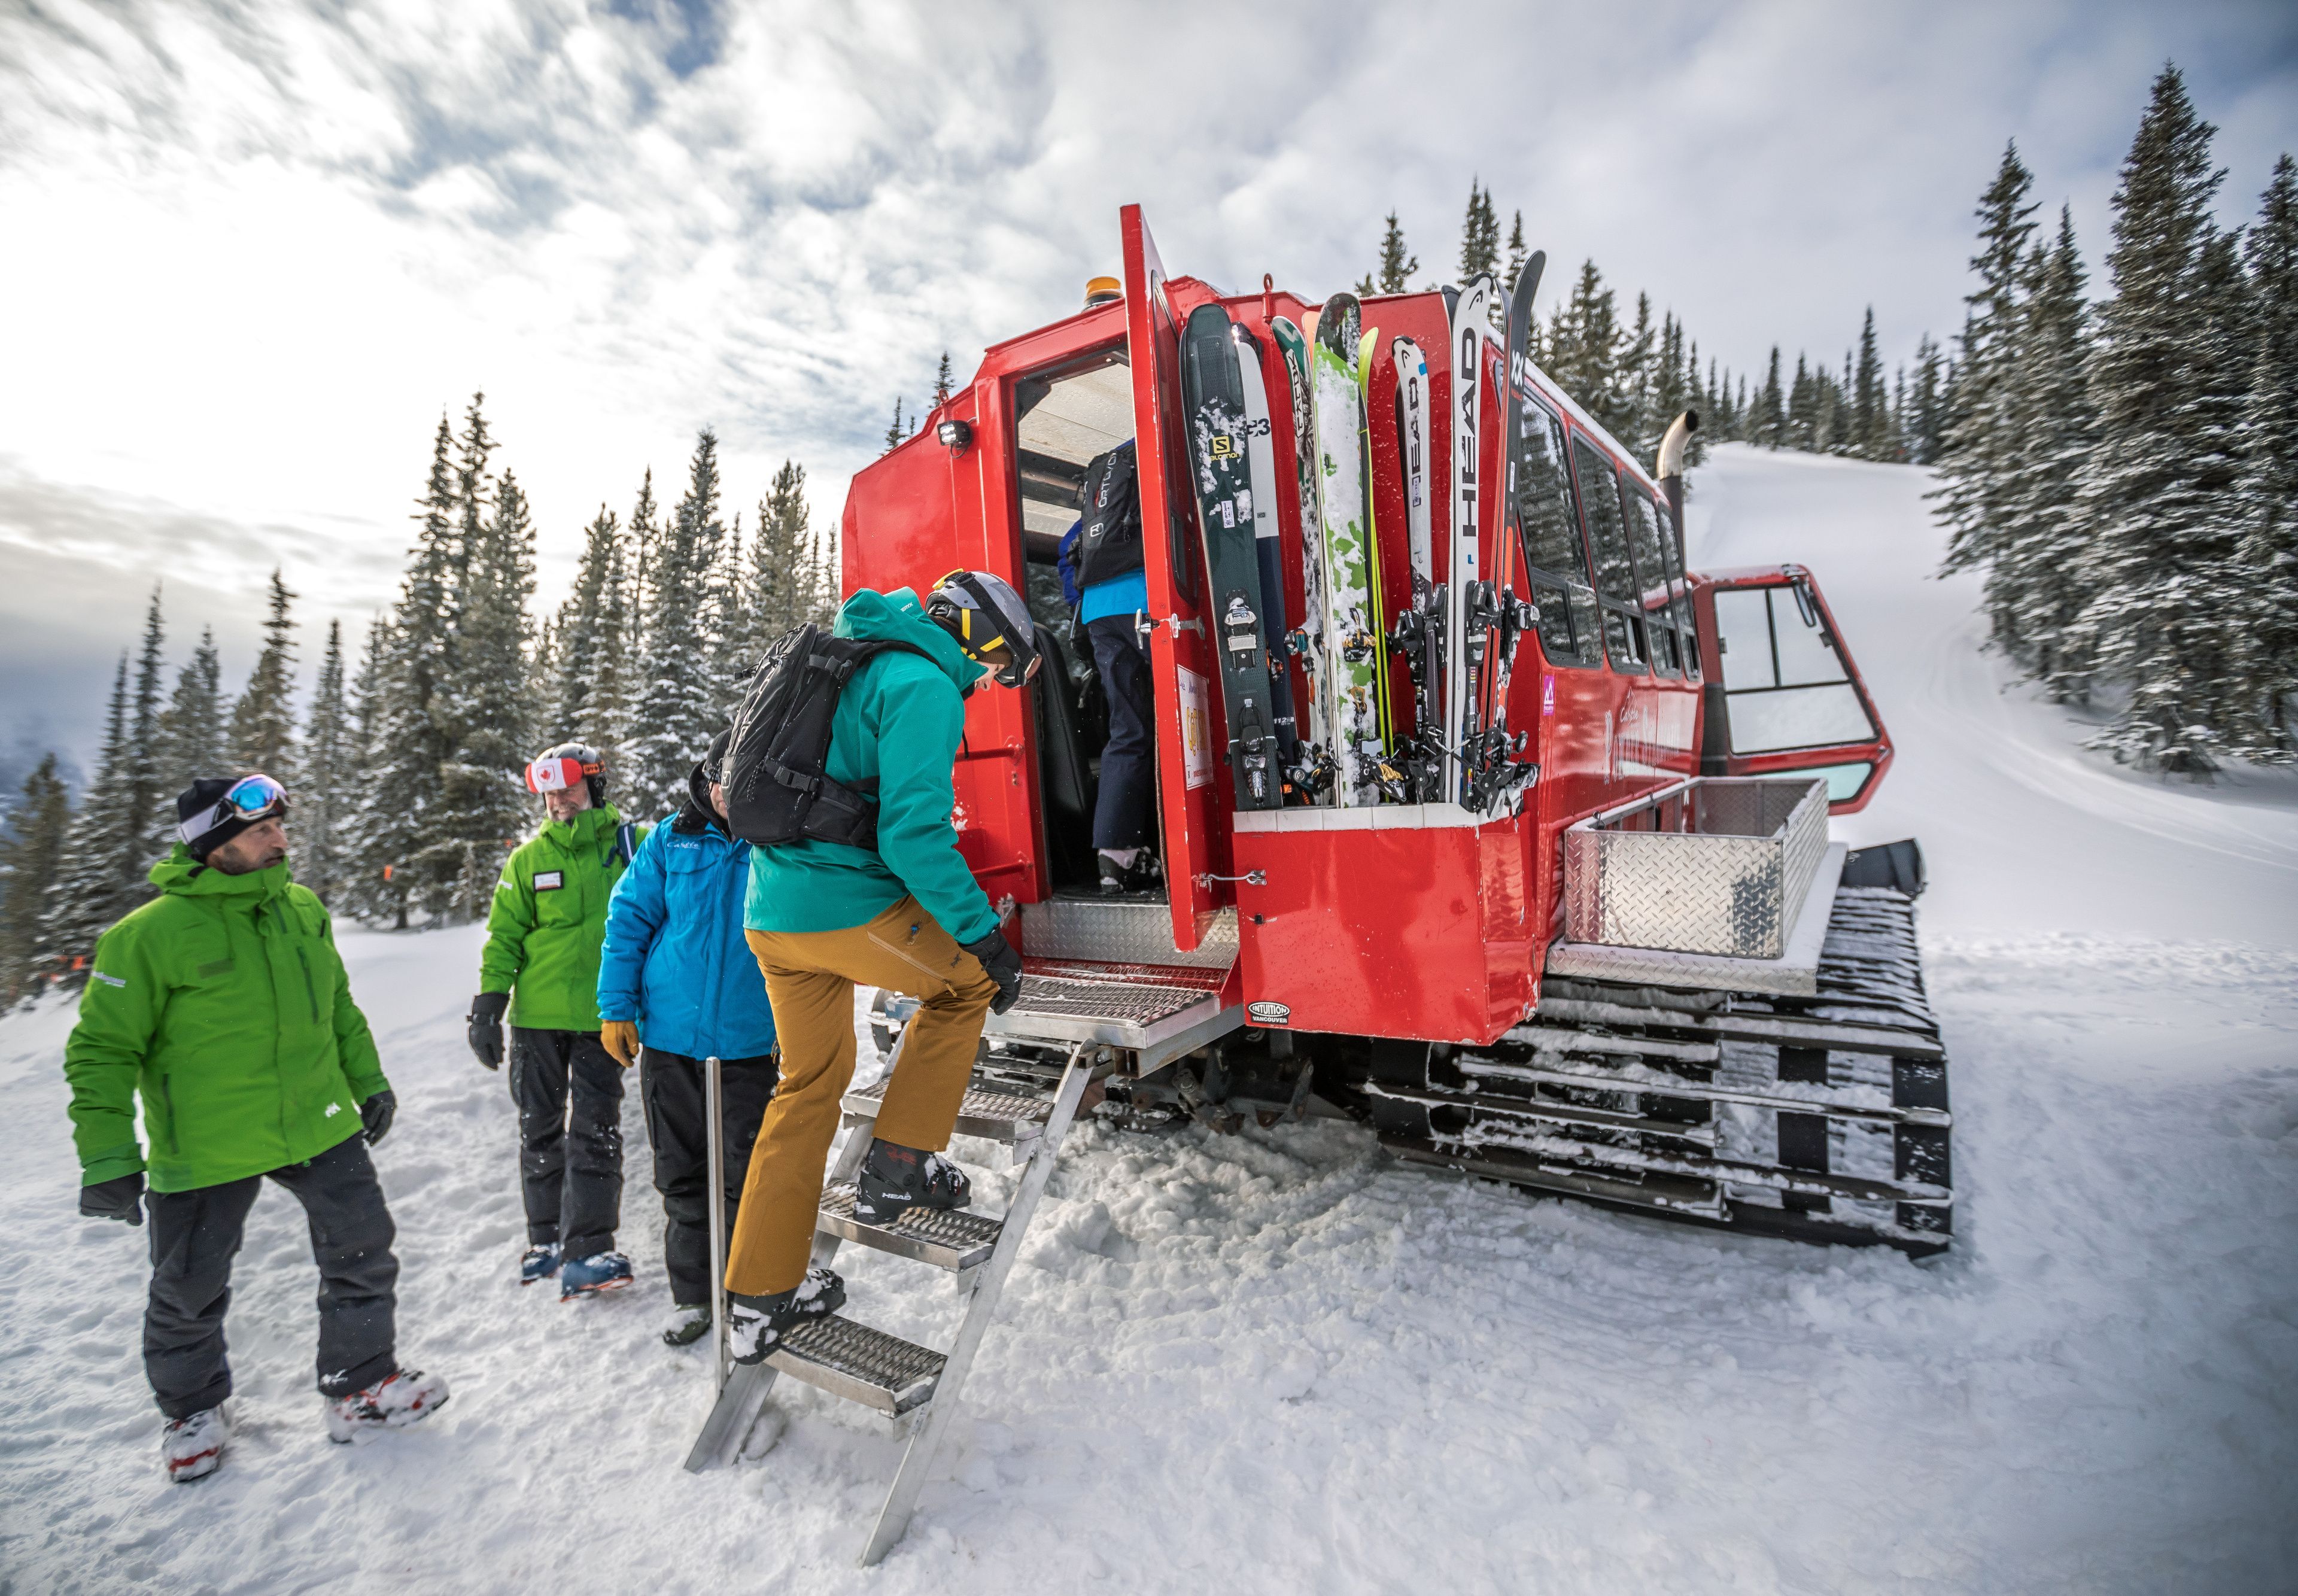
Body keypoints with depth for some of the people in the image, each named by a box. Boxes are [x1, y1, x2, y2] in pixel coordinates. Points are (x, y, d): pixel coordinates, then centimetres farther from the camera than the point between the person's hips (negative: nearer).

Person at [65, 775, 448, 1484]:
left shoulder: (305, 911, 0)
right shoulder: (152, 933, -15)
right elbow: (103, 1049, -10)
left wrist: (368, 1081, 16)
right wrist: (109, 1156, -13)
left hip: (320, 1127, 4)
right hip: (204, 1151, -4)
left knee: (363, 1253, 9)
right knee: (189, 1292, 15)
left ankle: (361, 1386, 26)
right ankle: (192, 1410, 42)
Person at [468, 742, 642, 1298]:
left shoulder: (631, 846, -1)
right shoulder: (528, 859, 4)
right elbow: (504, 935, 5)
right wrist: (487, 1007, -2)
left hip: (601, 1015, -2)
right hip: (538, 1014, 3)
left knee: (595, 1132, -2)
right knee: (540, 1129, 13)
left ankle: (585, 1250, 3)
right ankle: (546, 1239, 28)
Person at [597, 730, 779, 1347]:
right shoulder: (670, 841, 1)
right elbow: (629, 918, 4)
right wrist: (616, 1007, -1)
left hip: (748, 1041, -2)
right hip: (669, 1035, 2)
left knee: (745, 1177, 6)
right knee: (681, 1175, 14)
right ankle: (693, 1294, 31)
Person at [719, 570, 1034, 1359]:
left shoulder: (858, 664, 19)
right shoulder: (925, 685, -11)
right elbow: (914, 831, -21)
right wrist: (983, 932, -16)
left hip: (771, 912, 9)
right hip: (846, 909, -9)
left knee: (811, 1084, 19)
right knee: (969, 981, 14)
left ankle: (758, 1298, 28)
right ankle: (898, 1168, 15)